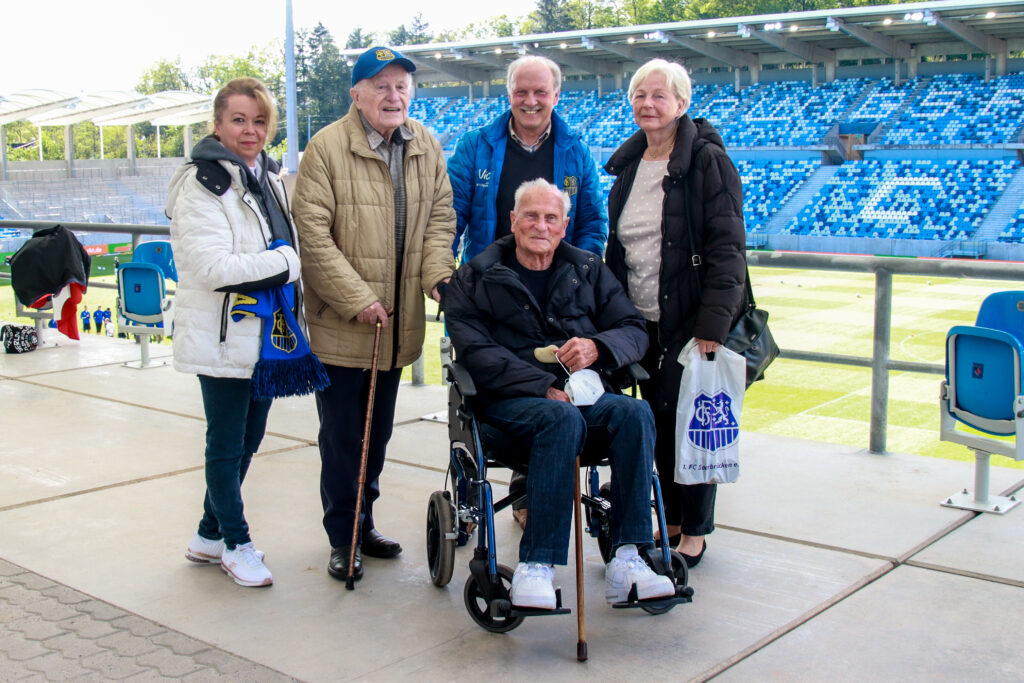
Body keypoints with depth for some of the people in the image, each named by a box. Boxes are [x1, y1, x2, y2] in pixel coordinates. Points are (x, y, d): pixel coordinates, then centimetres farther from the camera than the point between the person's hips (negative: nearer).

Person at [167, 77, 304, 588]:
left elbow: (290, 246, 24)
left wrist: (288, 267, 2)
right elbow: (214, 267, -22)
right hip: (222, 337, -8)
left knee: (248, 438, 16)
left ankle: (210, 534, 32)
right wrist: (286, 262, -15)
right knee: (227, 443, 4)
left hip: (266, 334, 8)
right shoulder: (201, 183, -13)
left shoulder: (268, 178, 13)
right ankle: (235, 543, 20)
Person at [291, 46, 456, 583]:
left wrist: (437, 274, -8)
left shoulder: (426, 147, 6)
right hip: (340, 322, -5)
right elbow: (313, 234, -15)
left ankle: (364, 521, 33)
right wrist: (357, 299, -19)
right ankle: (343, 537, 17)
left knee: (378, 431, 17)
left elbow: (440, 216, 10)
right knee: (342, 435, 3)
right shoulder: (326, 148, -11)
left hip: (399, 320, 5)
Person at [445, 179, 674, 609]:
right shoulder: (476, 278, 6)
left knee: (635, 413, -28)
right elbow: (475, 351, -8)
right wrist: (545, 388, -19)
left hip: (581, 391, 3)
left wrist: (596, 347, -15)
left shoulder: (588, 271, 16)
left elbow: (634, 331, 9)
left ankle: (626, 560, -28)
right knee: (563, 419, -36)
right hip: (509, 398, -3)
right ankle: (536, 567, -34)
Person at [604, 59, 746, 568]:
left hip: (689, 319, -6)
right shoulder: (628, 163, 12)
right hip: (641, 318, 6)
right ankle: (669, 520, 24)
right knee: (656, 420, 10)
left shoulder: (708, 161, -9)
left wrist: (713, 324, -19)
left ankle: (695, 530, 15)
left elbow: (727, 249, -13)